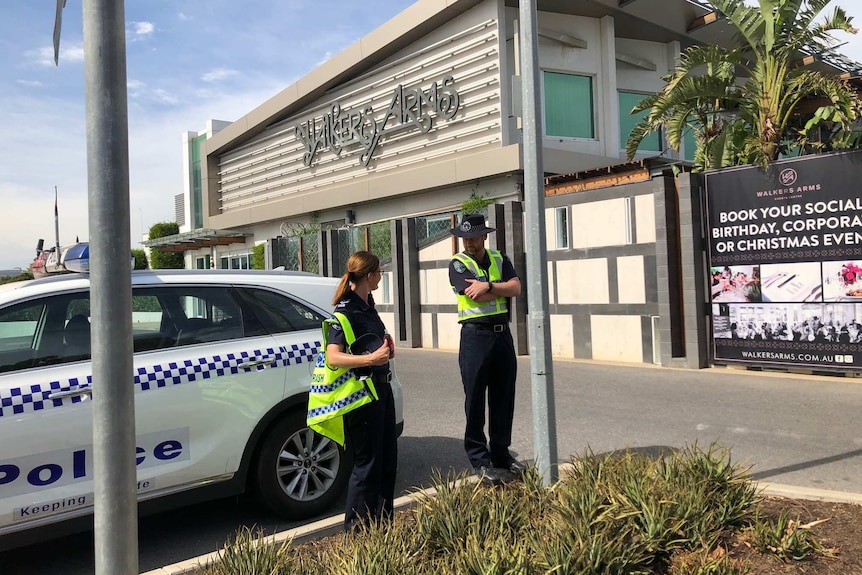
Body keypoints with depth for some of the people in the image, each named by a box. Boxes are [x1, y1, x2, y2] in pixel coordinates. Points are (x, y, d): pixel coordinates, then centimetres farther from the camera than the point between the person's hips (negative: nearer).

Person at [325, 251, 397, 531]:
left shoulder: (367, 304, 10)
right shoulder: (346, 310, -18)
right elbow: (332, 357, -27)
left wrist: (385, 342, 10)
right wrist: (370, 359, -38)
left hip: (381, 387, 10)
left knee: (388, 459, 16)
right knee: (367, 464, -2)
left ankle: (383, 524, 30)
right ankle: (356, 530, 12)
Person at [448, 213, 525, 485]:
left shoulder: (499, 259, 12)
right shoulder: (458, 263, -1)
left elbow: (516, 288, -3)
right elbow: (477, 296, -15)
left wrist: (488, 286, -17)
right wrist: (503, 289, -4)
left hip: (502, 334, 5)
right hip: (475, 335, -4)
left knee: (503, 398, 10)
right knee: (475, 399, -1)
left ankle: (501, 454, 23)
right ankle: (480, 460, 9)